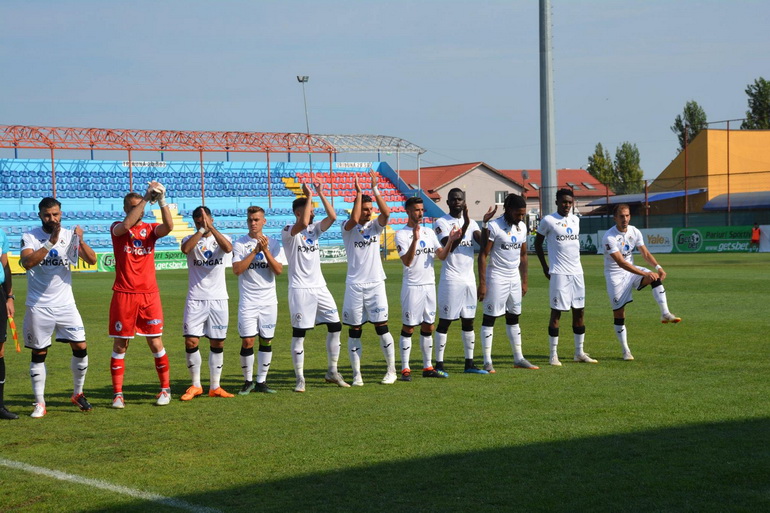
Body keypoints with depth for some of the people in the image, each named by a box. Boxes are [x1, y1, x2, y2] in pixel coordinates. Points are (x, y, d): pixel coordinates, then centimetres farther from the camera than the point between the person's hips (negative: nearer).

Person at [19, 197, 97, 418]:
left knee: (81, 348, -1)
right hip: (39, 306, -2)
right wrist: (50, 242, -30)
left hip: (65, 304, 2)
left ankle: (78, 393, 18)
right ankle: (39, 403, 10)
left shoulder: (69, 235, 2)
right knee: (39, 353, 3)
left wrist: (80, 241, -24)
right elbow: (27, 262, -24)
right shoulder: (30, 237, -5)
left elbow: (92, 260, -7)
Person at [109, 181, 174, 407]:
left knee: (156, 343, 2)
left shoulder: (150, 229, 8)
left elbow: (169, 226, -13)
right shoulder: (118, 228, 2)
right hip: (124, 294, -2)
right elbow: (127, 225, -23)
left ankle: (165, 389, 14)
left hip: (149, 295, 2)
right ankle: (117, 393, 7)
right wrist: (146, 198, -27)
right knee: (120, 345, 2)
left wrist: (162, 200, -24)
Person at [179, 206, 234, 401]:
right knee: (190, 341, -7)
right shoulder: (191, 239, 3)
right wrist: (202, 230, -24)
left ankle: (215, 386, 14)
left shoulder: (220, 238, 4)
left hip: (218, 299, 1)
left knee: (218, 343, 4)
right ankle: (195, 385, 8)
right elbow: (185, 248, -22)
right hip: (196, 299, -1)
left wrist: (211, 228, -27)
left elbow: (228, 248, -21)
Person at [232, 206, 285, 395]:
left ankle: (261, 381, 13)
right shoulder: (240, 244, 0)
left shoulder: (273, 244, 5)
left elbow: (278, 270, -5)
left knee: (266, 340, 5)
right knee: (247, 341, -6)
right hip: (248, 300, -2)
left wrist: (265, 250, -12)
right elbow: (237, 269, -12)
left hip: (269, 300, 2)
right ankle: (248, 381, 8)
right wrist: (255, 251, -14)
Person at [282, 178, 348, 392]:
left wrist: (321, 194, -7)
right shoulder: (289, 231, -8)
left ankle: (333, 372, 17)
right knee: (299, 334, -3)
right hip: (300, 289, -7)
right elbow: (303, 223, -29)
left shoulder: (314, 229, 10)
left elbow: (332, 217, -3)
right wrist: (309, 196, -23)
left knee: (335, 326, 6)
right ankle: (300, 379, 3)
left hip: (319, 287, 7)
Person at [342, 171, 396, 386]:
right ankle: (356, 374, 8)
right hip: (354, 286, -1)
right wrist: (358, 193, -16)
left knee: (382, 326, 0)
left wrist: (374, 189, -16)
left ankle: (391, 370, 8)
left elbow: (386, 212, -13)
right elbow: (354, 219, -23)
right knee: (354, 330, 3)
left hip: (376, 284, 1)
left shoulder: (375, 226, 7)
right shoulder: (348, 228, 0)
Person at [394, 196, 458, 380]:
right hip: (412, 286, -6)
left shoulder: (429, 233, 12)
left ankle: (427, 367, 17)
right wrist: (415, 239, -29)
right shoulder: (402, 234, -7)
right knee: (408, 327, -3)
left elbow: (442, 256, 7)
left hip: (430, 284, 6)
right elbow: (407, 261, -18)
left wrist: (450, 241, -9)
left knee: (428, 327, 10)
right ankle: (405, 369, 0)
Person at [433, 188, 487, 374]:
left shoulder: (472, 223, 11)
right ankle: (439, 364, 1)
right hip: (451, 280, -6)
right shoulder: (441, 223, -5)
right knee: (445, 321, -3)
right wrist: (464, 226, -25)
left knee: (468, 321, 9)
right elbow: (449, 247, -18)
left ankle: (469, 363, 14)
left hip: (469, 279, 6)